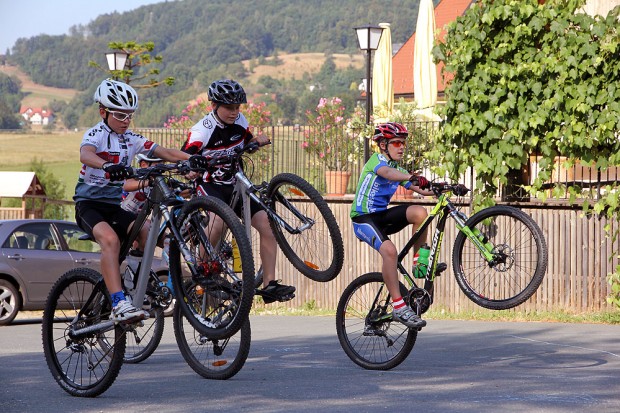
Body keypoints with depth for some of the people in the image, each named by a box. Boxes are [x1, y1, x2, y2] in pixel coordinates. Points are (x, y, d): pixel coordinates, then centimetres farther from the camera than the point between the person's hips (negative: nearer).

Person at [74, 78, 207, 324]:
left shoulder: (131, 140, 9)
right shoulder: (96, 135, -8)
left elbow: (164, 152, -3)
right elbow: (85, 155, -31)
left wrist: (190, 159, -23)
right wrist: (107, 166, -53)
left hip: (114, 206, 6)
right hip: (89, 204, -6)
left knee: (148, 233, -20)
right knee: (110, 238, -33)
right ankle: (119, 305, -43)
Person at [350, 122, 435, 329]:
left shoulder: (399, 170, 15)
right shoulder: (376, 160, -10)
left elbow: (421, 189, 6)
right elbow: (386, 172, -34)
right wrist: (412, 177, -52)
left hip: (382, 215, 7)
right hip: (363, 218, -7)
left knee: (419, 212, -19)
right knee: (389, 250, -33)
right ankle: (398, 307, -31)